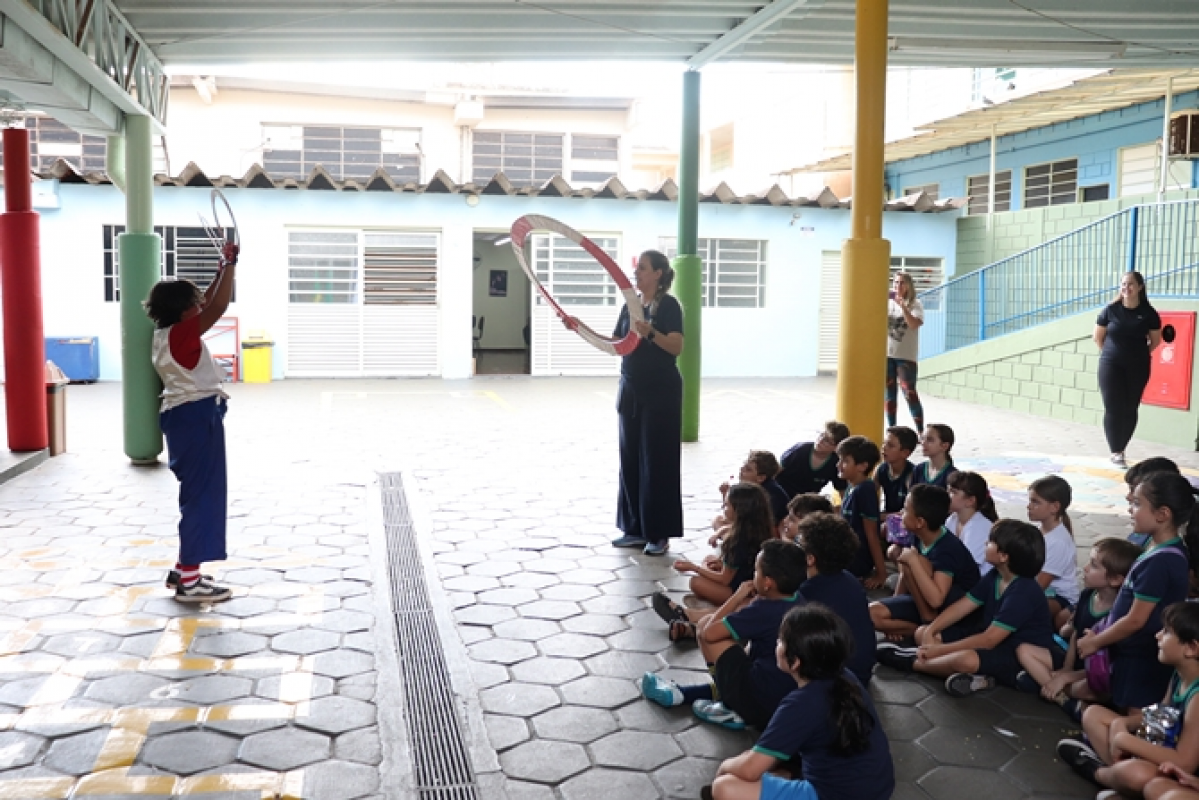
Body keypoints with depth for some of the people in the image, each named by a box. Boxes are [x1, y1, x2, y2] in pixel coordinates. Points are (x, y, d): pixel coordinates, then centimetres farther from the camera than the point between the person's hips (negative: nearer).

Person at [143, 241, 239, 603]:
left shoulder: (169, 333, 11)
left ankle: (183, 570, 23)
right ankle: (189, 581, -3)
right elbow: (218, 307, -23)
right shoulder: (180, 334, -17)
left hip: (187, 415, 11)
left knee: (198, 493, 17)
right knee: (203, 495, -6)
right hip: (197, 417, -11)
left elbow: (207, 304, 23)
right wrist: (230, 265, -14)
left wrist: (222, 269, 19)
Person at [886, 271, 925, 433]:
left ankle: (921, 432, -4)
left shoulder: (915, 305, -2)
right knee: (889, 394, 7)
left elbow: (914, 324, -17)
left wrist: (903, 306, -25)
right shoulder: (888, 303, 9)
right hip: (886, 354, 4)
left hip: (906, 356, -4)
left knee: (909, 394, -9)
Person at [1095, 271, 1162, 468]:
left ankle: (1120, 450, 17)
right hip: (1111, 365, -1)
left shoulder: (1148, 313, -3)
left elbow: (1156, 340, 9)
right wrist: (1111, 353, 6)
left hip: (1138, 367, 1)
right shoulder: (1111, 310, -5)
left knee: (1130, 410, 5)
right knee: (1113, 408, -4)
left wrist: (1139, 354, 8)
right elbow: (1098, 337, 6)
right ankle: (1115, 452, 3)